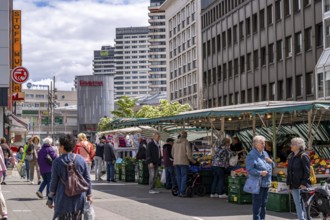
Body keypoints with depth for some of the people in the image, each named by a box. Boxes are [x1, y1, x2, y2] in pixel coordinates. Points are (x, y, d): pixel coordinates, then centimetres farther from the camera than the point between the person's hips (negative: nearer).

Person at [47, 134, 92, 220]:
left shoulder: (57, 161, -8)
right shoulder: (81, 160, 0)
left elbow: (54, 181, -5)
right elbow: (87, 179, 3)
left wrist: (50, 199, 3)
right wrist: (89, 195, 13)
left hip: (63, 199, -2)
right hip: (79, 198, 2)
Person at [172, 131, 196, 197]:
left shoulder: (175, 142, 11)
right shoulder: (186, 142, -6)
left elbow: (172, 153, 16)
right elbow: (189, 153, -12)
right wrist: (192, 160, 0)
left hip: (176, 162, 6)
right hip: (184, 162, -6)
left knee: (178, 177, 9)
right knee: (184, 177, -5)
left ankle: (179, 192, 10)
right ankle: (182, 192, -13)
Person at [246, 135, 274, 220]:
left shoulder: (265, 153, 15)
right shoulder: (251, 155, -11)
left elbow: (273, 166, 23)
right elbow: (249, 169, -19)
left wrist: (271, 162, 1)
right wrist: (260, 173, -28)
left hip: (266, 183, 8)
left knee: (264, 203, 15)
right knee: (257, 204, -3)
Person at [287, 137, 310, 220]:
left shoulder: (303, 156, -9)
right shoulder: (290, 156, 13)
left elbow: (307, 171, -12)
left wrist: (304, 183, -17)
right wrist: (288, 183, 13)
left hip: (301, 185, -7)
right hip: (293, 185, 7)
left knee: (302, 204, -4)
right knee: (297, 204, 9)